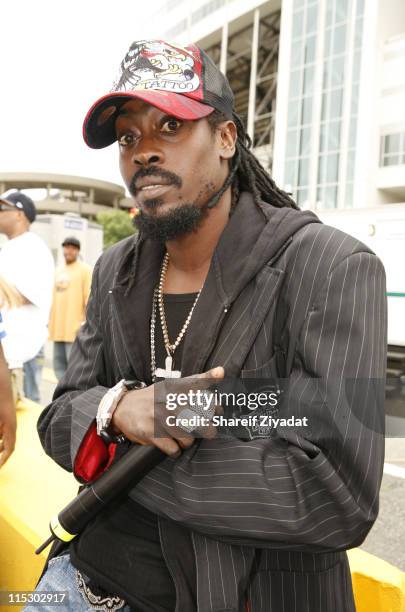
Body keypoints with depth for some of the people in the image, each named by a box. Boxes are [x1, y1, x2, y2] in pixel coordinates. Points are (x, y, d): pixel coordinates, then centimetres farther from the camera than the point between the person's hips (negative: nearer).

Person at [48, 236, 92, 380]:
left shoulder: (85, 270, -2)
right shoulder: (58, 271, 19)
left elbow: (90, 298, -9)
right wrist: (50, 322, 17)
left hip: (74, 329, -7)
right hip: (57, 328, 7)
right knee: (59, 364, 9)